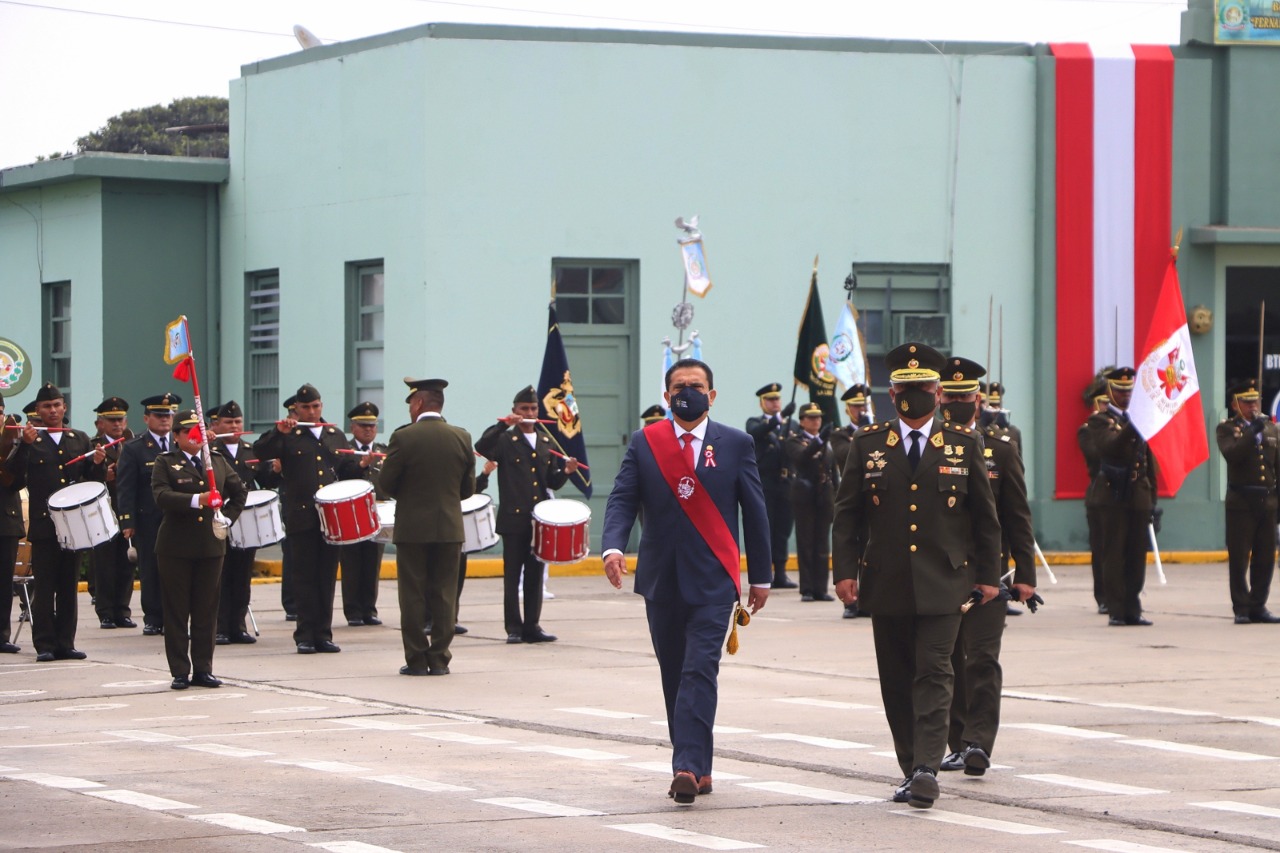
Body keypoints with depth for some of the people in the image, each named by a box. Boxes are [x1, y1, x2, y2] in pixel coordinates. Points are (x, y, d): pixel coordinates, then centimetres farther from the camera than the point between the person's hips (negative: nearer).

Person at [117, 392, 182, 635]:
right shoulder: (133, 449, 2)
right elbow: (125, 488, -3)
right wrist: (127, 522, -10)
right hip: (148, 522, -2)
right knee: (150, 572, 2)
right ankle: (152, 619, 10)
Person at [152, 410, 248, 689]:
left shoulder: (218, 462, 12)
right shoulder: (165, 463, -1)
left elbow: (240, 491, 19)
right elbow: (162, 496, -17)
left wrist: (228, 518, 4)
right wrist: (197, 500, -27)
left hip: (211, 545, 4)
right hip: (176, 548, -4)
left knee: (207, 611, 6)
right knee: (177, 611, 0)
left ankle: (203, 669, 13)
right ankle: (180, 672, 4)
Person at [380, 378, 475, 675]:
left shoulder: (404, 437, -10)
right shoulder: (462, 438, 1)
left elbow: (387, 483, -5)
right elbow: (468, 488, 6)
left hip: (412, 527, -3)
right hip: (450, 527, 3)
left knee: (413, 597, 3)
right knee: (444, 596, 6)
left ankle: (416, 660, 3)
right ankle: (440, 659, 6)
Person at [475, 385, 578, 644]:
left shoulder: (546, 443, 15)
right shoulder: (505, 441, 0)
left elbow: (552, 483, 15)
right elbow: (482, 448, -21)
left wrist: (565, 472, -5)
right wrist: (503, 425, -28)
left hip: (540, 519, 4)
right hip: (514, 519, -4)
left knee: (535, 576, 5)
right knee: (512, 577, -1)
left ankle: (532, 627, 9)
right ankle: (513, 628, 2)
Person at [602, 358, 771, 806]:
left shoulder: (736, 444, 3)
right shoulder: (643, 443, 6)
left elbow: (755, 511, 7)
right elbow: (622, 499, -2)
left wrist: (761, 576, 7)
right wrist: (613, 546, -21)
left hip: (713, 581, -3)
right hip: (662, 579, 3)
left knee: (700, 671, -15)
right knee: (674, 676, 9)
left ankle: (688, 768, -22)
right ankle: (696, 767, 18)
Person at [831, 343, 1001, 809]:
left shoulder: (964, 444, 6)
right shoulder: (868, 445, 7)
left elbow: (985, 515, 9)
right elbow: (847, 513, 7)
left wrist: (988, 574, 5)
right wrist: (846, 569, -2)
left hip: (942, 583, -2)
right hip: (886, 586, 2)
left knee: (934, 674, -12)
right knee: (897, 682, 6)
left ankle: (927, 767, -19)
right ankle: (911, 770, 14)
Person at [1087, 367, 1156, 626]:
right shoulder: (1100, 420, 0)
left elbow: (1149, 460, 19)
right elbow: (1109, 447, -20)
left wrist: (1152, 496, 14)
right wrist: (1130, 427, -35)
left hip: (1139, 496, 5)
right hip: (1114, 495, -5)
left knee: (1137, 556, 5)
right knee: (1114, 555, -3)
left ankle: (1132, 609, 9)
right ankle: (1115, 611, -1)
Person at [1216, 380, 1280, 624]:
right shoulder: (1227, 429, 1)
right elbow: (1231, 454, -17)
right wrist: (1253, 434, -23)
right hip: (1241, 501, -4)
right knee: (1239, 558, -2)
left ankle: (1258, 606, 14)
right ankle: (1241, 608, 3)